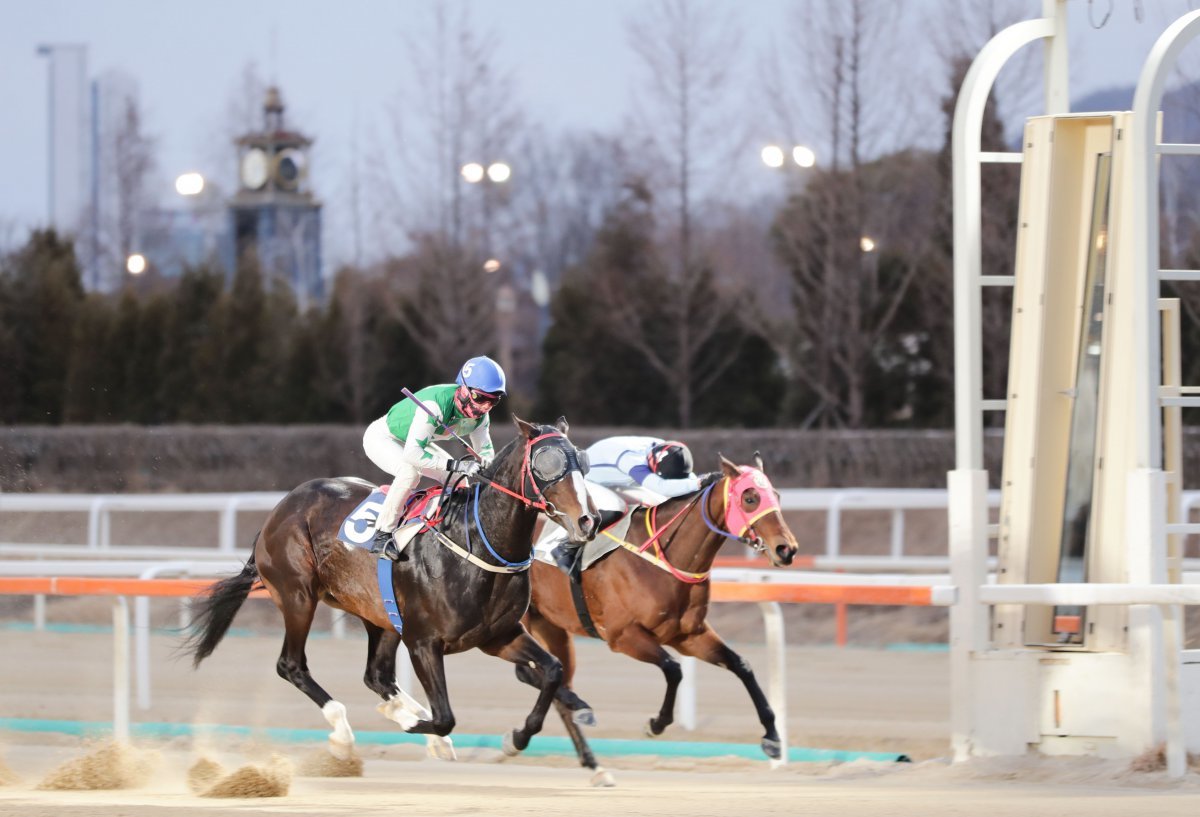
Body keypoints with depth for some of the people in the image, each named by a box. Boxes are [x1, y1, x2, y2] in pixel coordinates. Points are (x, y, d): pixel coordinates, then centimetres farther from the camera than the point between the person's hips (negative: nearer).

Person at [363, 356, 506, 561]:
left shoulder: (479, 414, -16)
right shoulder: (436, 405, -41)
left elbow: (485, 451, -2)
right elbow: (412, 454, -45)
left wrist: (483, 465, -27)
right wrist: (453, 465, -47)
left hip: (415, 442, 8)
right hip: (381, 437, -8)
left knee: (461, 479, 0)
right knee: (411, 471, -35)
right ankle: (382, 536, -27)